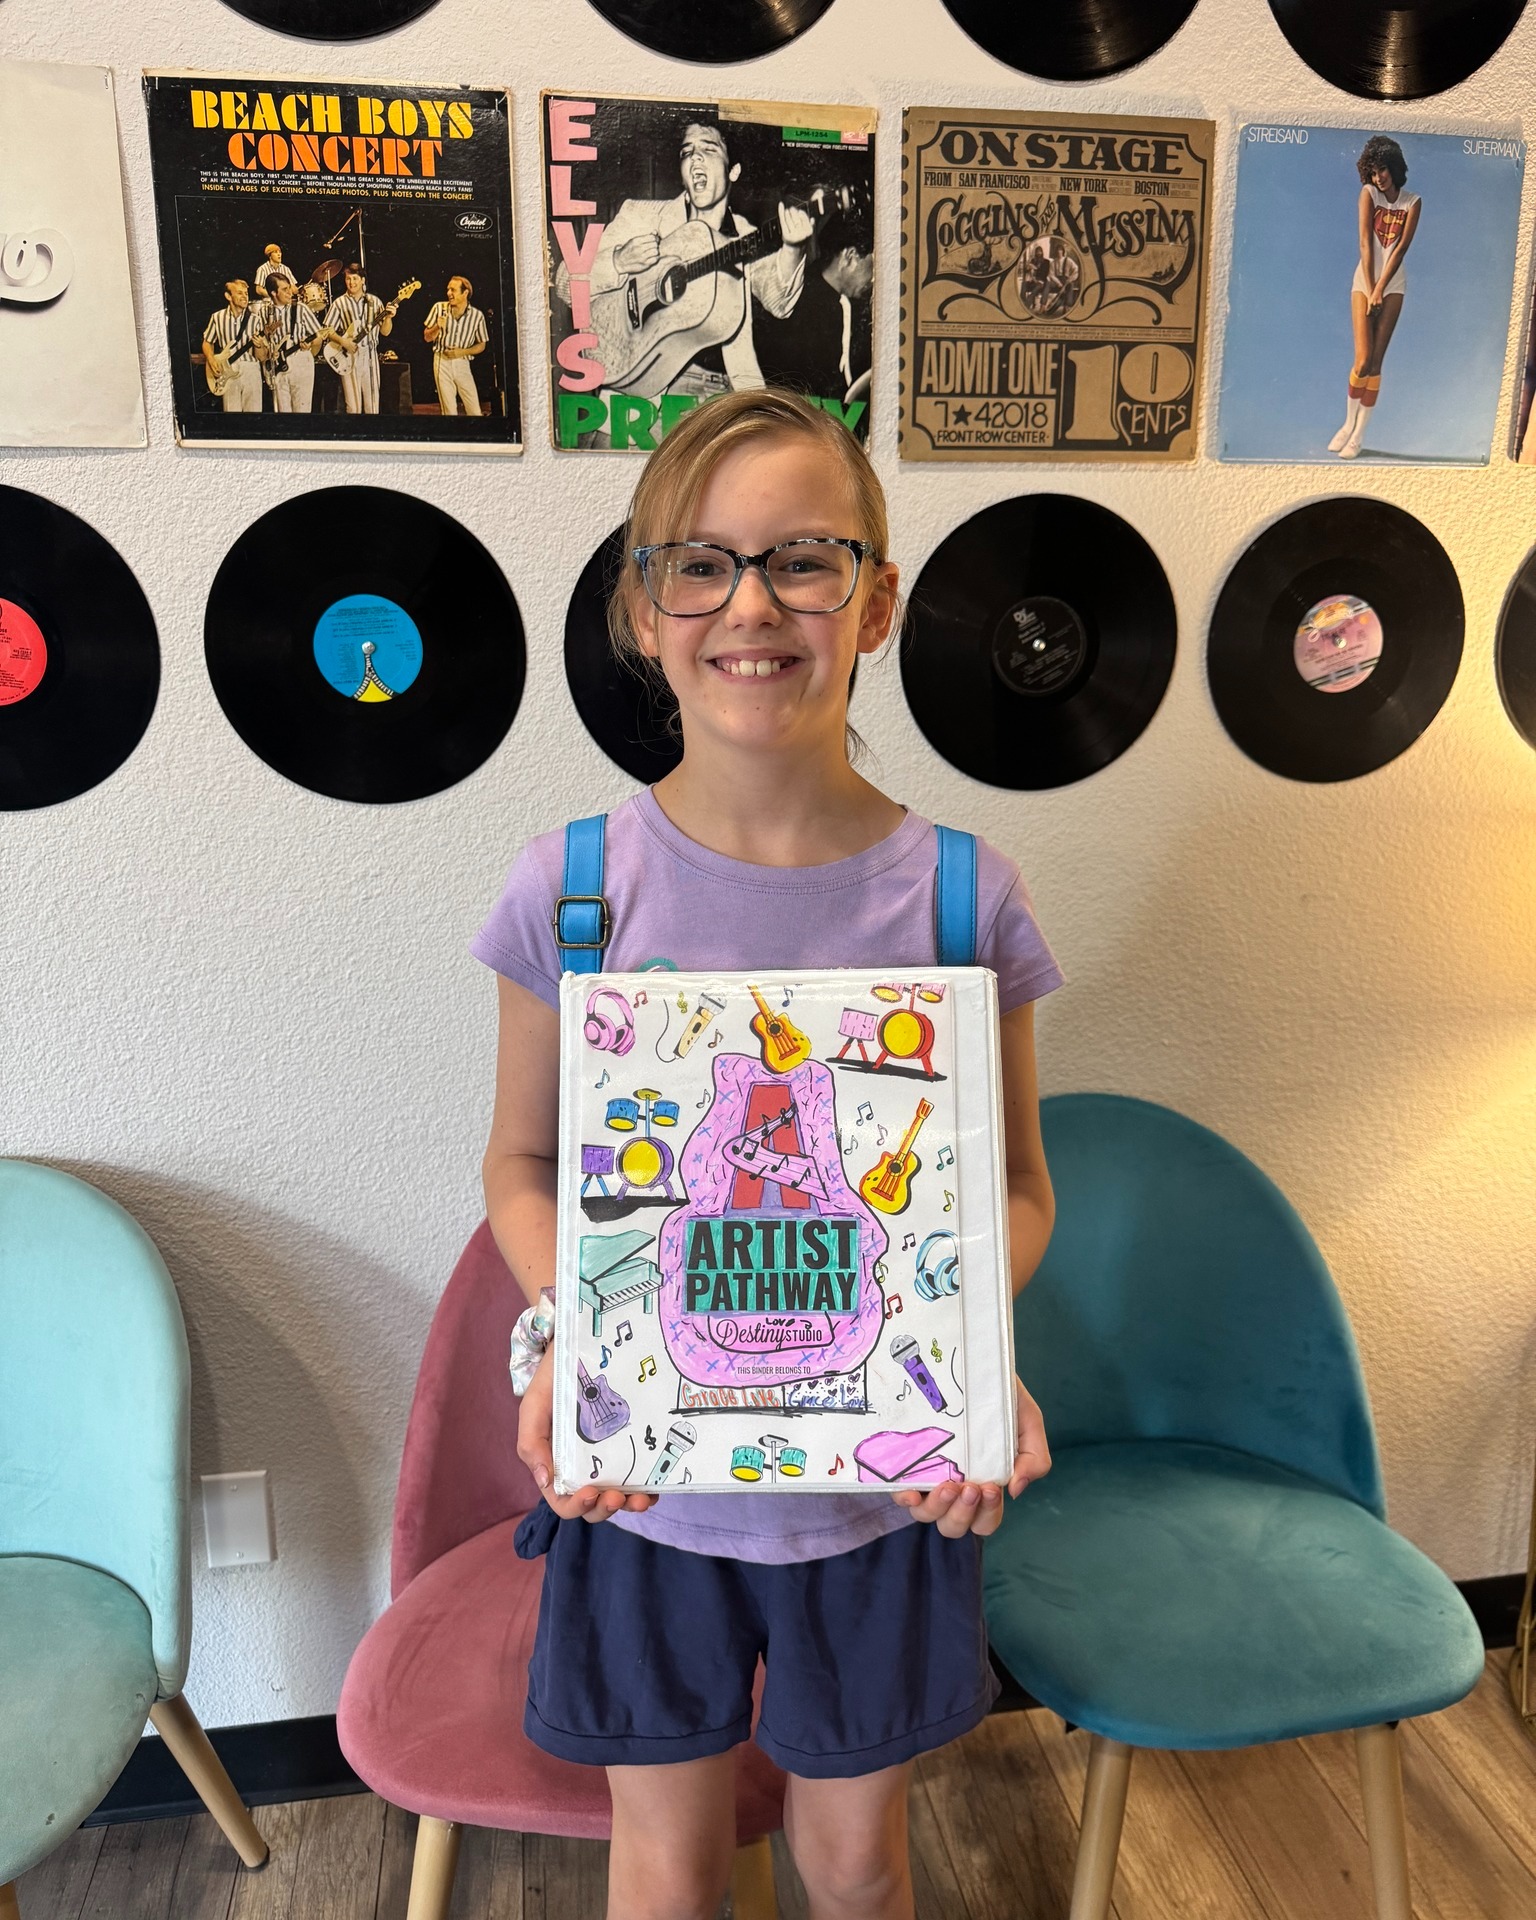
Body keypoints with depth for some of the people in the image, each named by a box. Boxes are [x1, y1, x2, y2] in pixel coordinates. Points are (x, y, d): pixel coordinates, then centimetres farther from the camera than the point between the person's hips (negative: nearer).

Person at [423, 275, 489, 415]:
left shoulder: (477, 315, -4)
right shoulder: (440, 308, -2)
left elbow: (481, 345, 6)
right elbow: (427, 338, 4)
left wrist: (462, 352, -11)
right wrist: (438, 327, -17)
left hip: (462, 363, 0)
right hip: (442, 361, 0)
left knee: (475, 410, -4)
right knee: (449, 409, 2)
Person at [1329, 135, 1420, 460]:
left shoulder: (1412, 202, 2)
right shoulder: (1369, 193, 1)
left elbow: (1401, 248, -6)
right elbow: (1365, 243, -6)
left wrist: (1379, 290, -15)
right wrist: (1371, 290, -13)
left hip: (1393, 284, 0)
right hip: (1364, 280, 0)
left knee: (1376, 362, -5)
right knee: (1363, 360, -10)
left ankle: (1359, 434, -1)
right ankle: (1349, 423, 9)